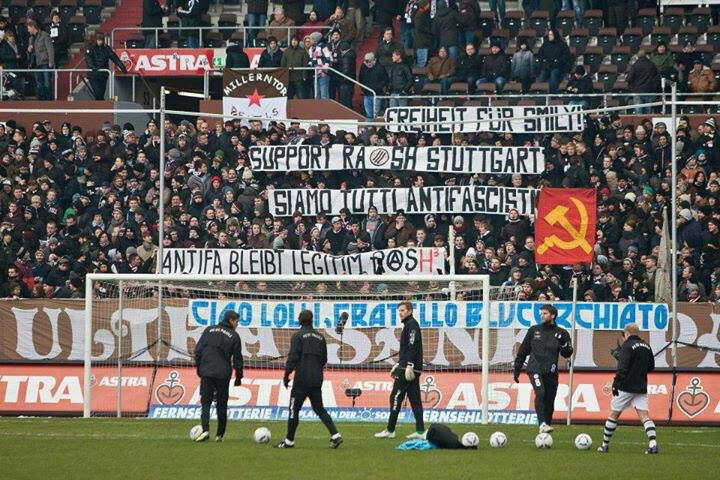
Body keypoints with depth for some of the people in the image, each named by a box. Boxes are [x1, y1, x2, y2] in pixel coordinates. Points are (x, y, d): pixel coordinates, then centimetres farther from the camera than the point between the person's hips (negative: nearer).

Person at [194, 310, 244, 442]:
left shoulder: (209, 330, 8)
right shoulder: (234, 336, 1)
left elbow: (198, 350, 5)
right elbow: (237, 359, 2)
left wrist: (199, 368, 14)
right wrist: (238, 377, 12)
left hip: (206, 372, 1)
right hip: (223, 374, -1)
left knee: (205, 402, 4)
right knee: (221, 404, 10)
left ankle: (205, 430, -16)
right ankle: (220, 435, 11)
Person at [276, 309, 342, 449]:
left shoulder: (298, 336, -8)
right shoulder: (320, 337, 11)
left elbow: (293, 357, -14)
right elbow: (324, 359, 15)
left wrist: (286, 375, -7)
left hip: (302, 379, -6)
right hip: (317, 380, 6)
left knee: (294, 409, 3)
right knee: (319, 409, 12)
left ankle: (289, 441, 8)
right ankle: (335, 435, -2)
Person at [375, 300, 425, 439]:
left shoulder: (411, 324, -10)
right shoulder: (408, 325, 21)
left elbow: (412, 346, -20)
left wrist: (409, 365, -26)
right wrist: (398, 365, 27)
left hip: (408, 369, -10)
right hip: (412, 369, 10)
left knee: (396, 397, -6)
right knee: (414, 399, 6)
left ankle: (390, 430, -5)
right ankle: (420, 431, 4)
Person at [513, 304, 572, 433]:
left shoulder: (561, 333, 8)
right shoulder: (534, 330, 10)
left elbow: (567, 354, 8)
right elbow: (523, 351, 16)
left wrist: (564, 344, -12)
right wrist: (517, 369, 14)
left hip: (551, 373, 2)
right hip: (535, 369, -2)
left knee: (549, 402, 3)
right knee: (540, 392, -24)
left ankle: (547, 425, 18)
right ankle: (542, 424, -31)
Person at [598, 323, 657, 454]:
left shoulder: (627, 346, -10)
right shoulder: (646, 347, 11)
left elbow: (622, 369, -18)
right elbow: (651, 367, 20)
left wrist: (615, 384, -14)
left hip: (626, 387, -6)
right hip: (641, 388, 6)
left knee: (613, 414, 7)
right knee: (644, 416, -1)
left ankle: (605, 445, 13)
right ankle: (653, 443, -19)